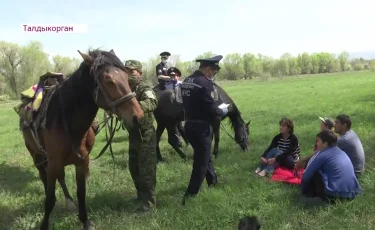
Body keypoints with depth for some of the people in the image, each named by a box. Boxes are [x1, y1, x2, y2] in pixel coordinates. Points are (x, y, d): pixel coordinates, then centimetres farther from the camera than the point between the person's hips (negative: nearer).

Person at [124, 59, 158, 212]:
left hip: (145, 135, -8)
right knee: (134, 168, 18)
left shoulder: (145, 89, -17)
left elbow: (152, 103, -37)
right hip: (133, 134, 8)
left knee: (146, 170, 1)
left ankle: (149, 201, 14)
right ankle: (141, 195, 37)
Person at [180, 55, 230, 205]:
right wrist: (222, 110, 0)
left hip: (189, 125, 9)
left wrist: (216, 109, 17)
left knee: (203, 155, 26)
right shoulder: (205, 83, -18)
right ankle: (189, 196, 6)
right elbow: (211, 110, -21)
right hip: (202, 128, -9)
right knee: (201, 162, 2)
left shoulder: (186, 81, 8)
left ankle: (212, 181, 45)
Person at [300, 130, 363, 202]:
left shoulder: (322, 155, -5)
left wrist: (304, 190, 20)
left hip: (335, 195, -7)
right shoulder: (342, 153, 15)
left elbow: (306, 176, 0)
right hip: (353, 193, 7)